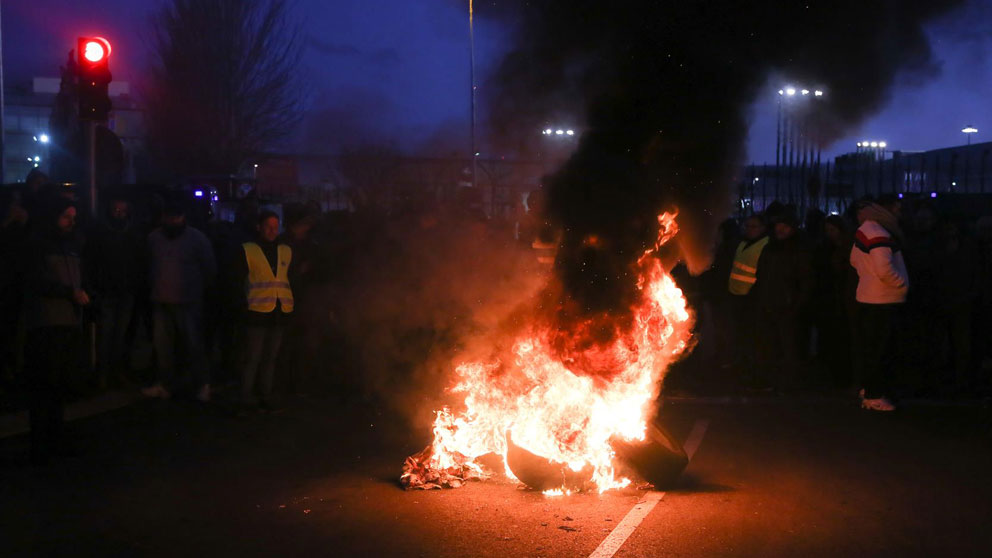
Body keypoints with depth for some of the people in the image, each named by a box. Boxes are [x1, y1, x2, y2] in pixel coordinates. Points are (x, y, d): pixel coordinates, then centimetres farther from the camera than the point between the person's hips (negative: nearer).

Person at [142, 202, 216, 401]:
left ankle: (202, 385, 7)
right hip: (160, 302, 4)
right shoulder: (154, 238, 6)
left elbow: (210, 269, 4)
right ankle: (165, 384, 18)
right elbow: (149, 266, 18)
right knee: (163, 345, 7)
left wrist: (197, 289, 7)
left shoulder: (197, 238, -3)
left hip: (188, 302, -3)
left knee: (193, 345, -3)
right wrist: (155, 286, 14)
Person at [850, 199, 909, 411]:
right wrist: (903, 285, -12)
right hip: (882, 302, -10)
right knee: (879, 351, -3)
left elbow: (854, 260, 23)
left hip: (868, 297, 10)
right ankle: (874, 396, 3)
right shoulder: (878, 234, -20)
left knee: (869, 348, 17)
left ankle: (870, 388, 27)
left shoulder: (864, 231, 10)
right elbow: (885, 270, -26)